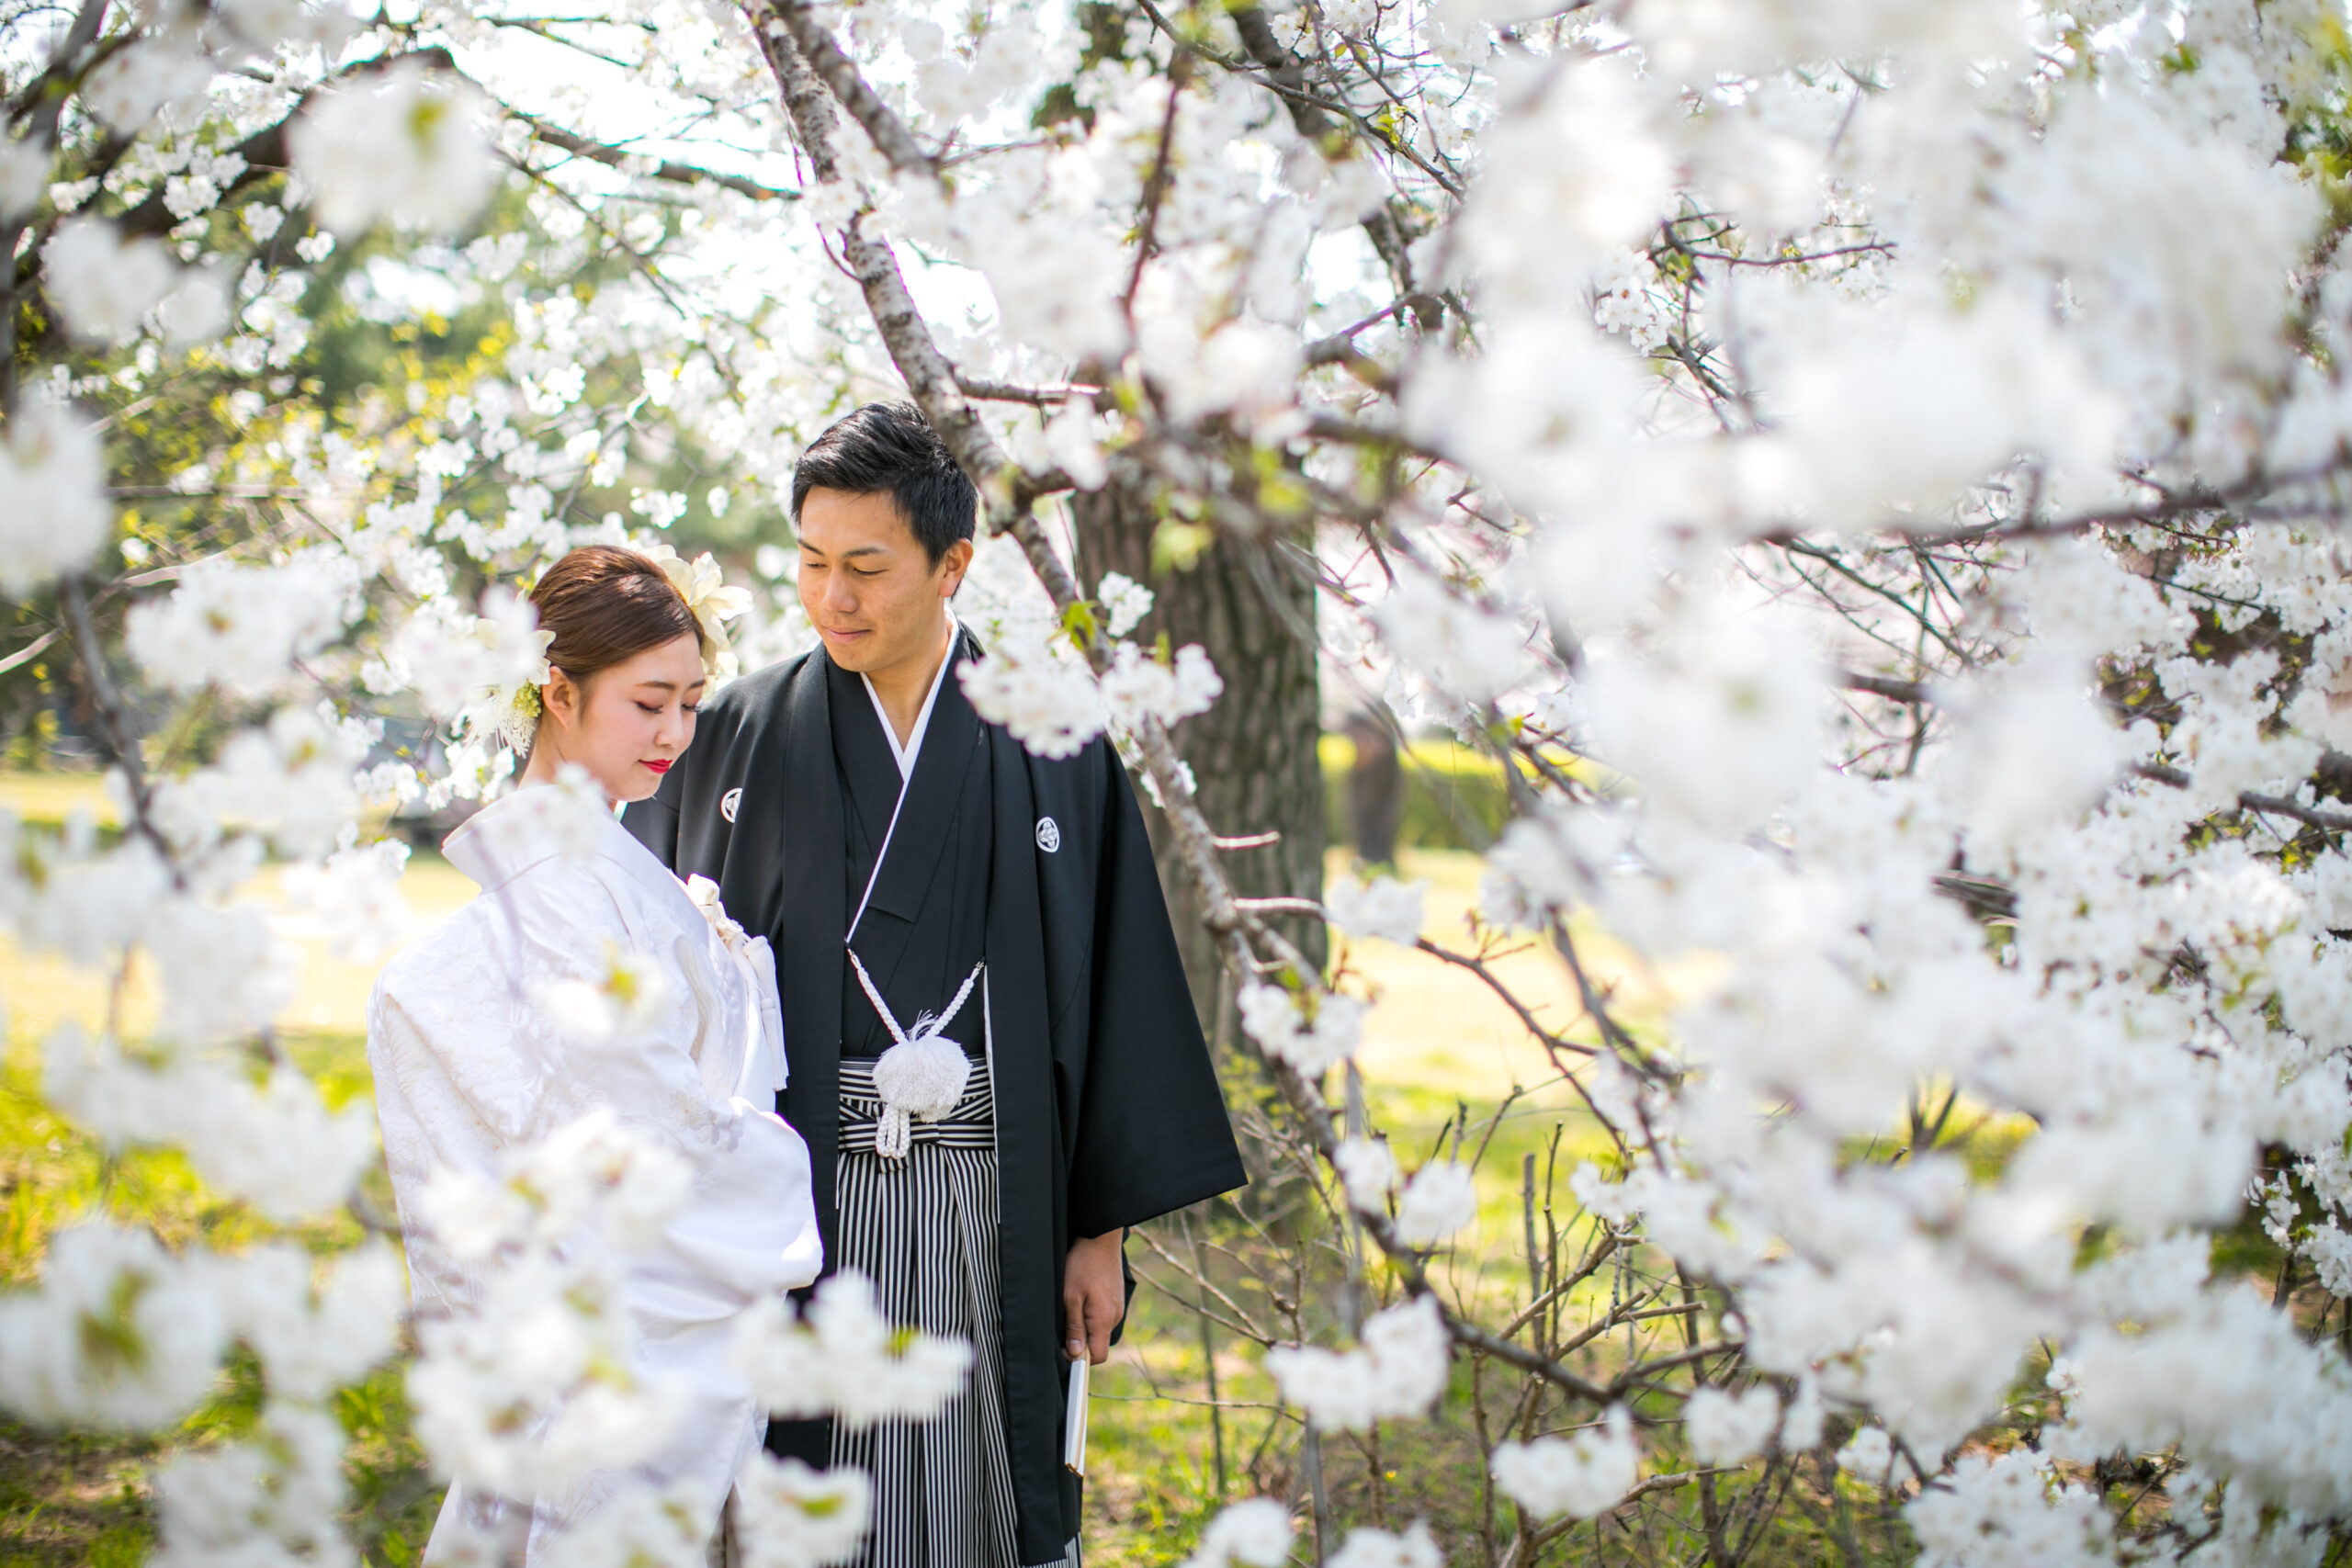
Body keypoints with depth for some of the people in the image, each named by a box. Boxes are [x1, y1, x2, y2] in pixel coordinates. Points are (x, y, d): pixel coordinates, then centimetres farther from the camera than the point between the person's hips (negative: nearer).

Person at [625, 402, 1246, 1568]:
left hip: (992, 1200, 0)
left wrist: (1104, 1226, 2)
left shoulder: (1051, 745, 2)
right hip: (799, 1195, 0)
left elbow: (1114, 987, 3)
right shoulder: (737, 738, 4)